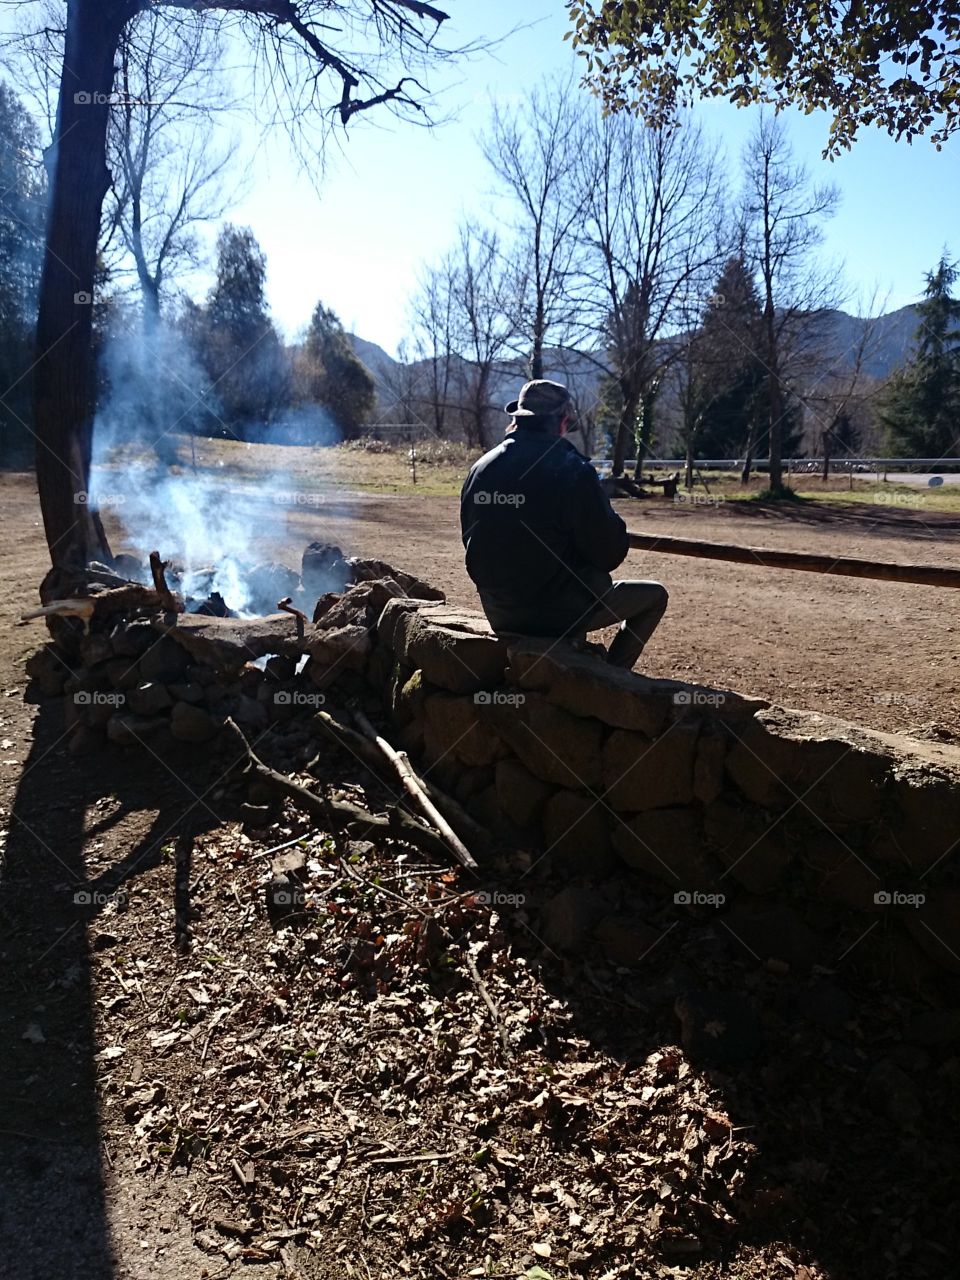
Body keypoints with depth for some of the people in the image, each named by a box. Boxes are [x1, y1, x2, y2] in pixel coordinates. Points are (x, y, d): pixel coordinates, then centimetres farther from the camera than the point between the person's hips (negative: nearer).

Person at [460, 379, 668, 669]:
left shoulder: (479, 469, 0)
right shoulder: (572, 470, -17)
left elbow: (472, 541, 11)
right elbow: (610, 554, -14)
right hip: (559, 614, -6)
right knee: (654, 595, 15)